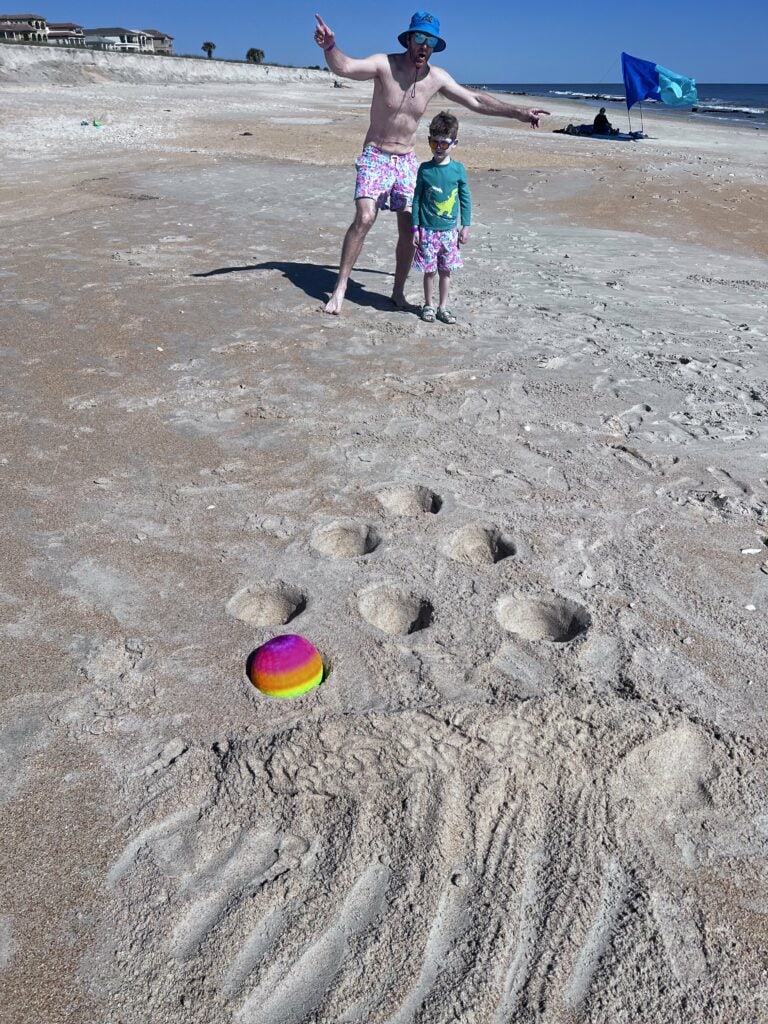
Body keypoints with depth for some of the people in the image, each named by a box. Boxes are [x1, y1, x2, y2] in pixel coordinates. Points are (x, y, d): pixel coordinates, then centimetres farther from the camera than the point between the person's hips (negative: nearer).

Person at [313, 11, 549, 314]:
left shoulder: (436, 77, 1)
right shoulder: (384, 64, -11)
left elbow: (476, 101, 8)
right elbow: (344, 67, -26)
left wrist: (519, 112, 7)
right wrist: (329, 47, -49)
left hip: (407, 161, 4)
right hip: (375, 156, -4)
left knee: (409, 227, -1)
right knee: (364, 218, -21)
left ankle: (398, 291, 15)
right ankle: (340, 288, -12)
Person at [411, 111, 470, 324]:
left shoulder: (458, 169, -1)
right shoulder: (425, 169, -3)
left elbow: (465, 199, 6)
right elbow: (417, 199, 1)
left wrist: (465, 226, 5)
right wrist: (415, 228, -2)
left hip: (449, 230, 1)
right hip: (428, 229, -1)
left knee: (446, 270, 8)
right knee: (429, 270, 3)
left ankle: (443, 307, 20)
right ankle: (428, 305, 19)